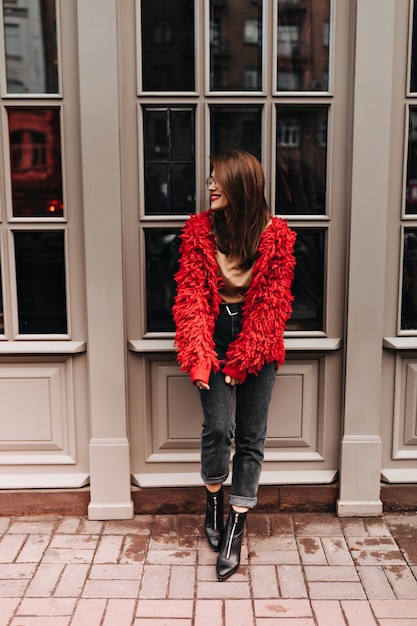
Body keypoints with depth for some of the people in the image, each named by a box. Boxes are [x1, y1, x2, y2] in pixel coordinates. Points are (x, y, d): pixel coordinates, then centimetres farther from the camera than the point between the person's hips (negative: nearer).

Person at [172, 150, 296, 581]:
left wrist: (242, 358, -12)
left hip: (258, 341, 0)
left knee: (250, 436, 1)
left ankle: (235, 529, 13)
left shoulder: (276, 234, -5)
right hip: (213, 335, 0)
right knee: (217, 427, -11)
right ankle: (213, 502, 18)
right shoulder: (198, 230, -2)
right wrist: (199, 356, -21)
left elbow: (273, 302, -5)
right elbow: (190, 294, -8)